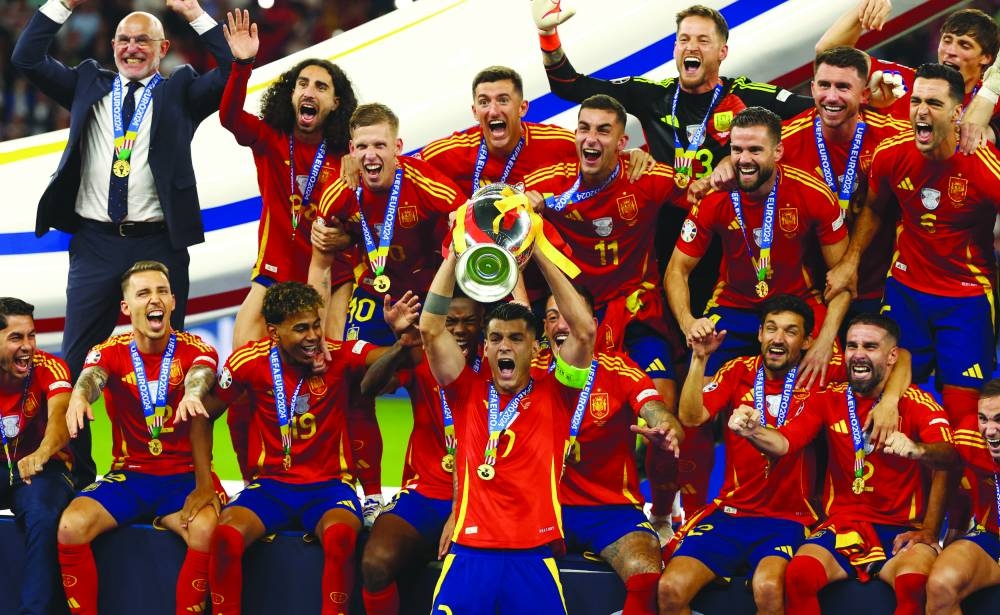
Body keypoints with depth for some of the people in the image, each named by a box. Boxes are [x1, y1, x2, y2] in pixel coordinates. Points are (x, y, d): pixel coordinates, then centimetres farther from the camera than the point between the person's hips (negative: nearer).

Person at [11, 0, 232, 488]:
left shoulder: (180, 94, 9)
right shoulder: (88, 86, 14)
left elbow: (232, 73, -4)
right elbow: (26, 59, 7)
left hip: (159, 246, -2)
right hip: (95, 244, 2)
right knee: (74, 365, 2)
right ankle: (76, 478, 9)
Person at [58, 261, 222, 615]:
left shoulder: (195, 351, -1)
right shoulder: (110, 353, 2)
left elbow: (199, 380, -24)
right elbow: (92, 376, -21)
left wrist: (193, 395, -51)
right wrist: (79, 396, -48)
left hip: (185, 476, -2)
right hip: (128, 475, 2)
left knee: (207, 529, -34)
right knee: (72, 524, -26)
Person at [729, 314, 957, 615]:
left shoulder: (917, 403, -1)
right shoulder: (829, 401, 9)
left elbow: (949, 455, -19)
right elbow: (783, 443, -5)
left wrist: (917, 450, -43)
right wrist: (752, 431, -28)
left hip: (901, 529, -2)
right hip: (842, 523, 2)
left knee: (913, 581, -35)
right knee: (799, 574, -29)